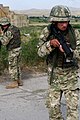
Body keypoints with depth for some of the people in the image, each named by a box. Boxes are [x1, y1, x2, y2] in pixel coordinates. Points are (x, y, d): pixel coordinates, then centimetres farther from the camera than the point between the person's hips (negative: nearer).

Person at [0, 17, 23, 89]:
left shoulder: (9, 32, -21)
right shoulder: (15, 28, 7)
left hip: (13, 51, -9)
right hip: (18, 48, 9)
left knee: (12, 67, 0)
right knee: (17, 65, 17)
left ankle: (14, 83, 7)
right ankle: (19, 81, 24)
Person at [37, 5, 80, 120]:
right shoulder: (47, 32, -8)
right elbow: (40, 52, -9)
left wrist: (68, 51, -32)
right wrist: (50, 44, -28)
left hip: (70, 73, -1)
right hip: (54, 74, 1)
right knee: (53, 106, 8)